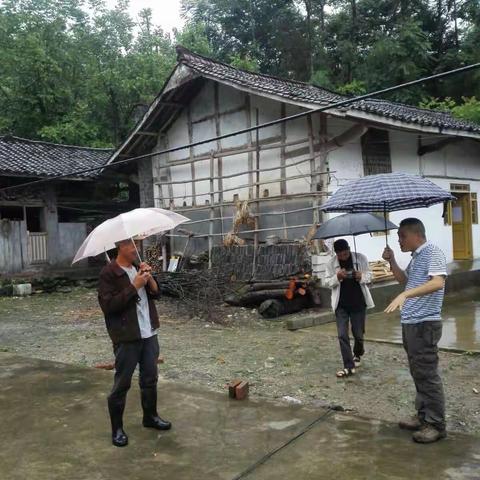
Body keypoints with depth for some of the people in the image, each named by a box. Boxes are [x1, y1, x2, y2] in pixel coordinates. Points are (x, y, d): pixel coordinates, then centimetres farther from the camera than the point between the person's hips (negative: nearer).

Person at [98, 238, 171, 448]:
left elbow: (155, 293, 10)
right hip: (126, 337, -7)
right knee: (122, 383, 2)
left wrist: (149, 276, -9)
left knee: (150, 378, 17)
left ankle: (150, 416, 34)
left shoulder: (139, 267, 10)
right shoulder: (109, 273, -12)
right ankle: (117, 428, 15)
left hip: (149, 333, 7)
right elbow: (108, 305, -20)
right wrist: (134, 286, -22)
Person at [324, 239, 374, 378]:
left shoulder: (361, 258, -6)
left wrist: (361, 276, -21)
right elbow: (327, 282, -2)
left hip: (358, 303, 0)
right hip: (341, 305, 1)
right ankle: (349, 366, 4)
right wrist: (337, 277, -22)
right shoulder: (331, 263, -4)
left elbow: (369, 275, 2)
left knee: (358, 333, 11)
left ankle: (357, 354, 42)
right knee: (342, 335, -4)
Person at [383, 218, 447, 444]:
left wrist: (405, 295, -38)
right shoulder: (416, 257, 16)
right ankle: (423, 417, 27)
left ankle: (436, 425, 7)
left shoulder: (432, 252, -14)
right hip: (411, 323, 10)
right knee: (418, 373, 16)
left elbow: (438, 282, -29)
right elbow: (405, 280, 28)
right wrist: (391, 261, 12)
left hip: (425, 324, -10)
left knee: (427, 374, -3)